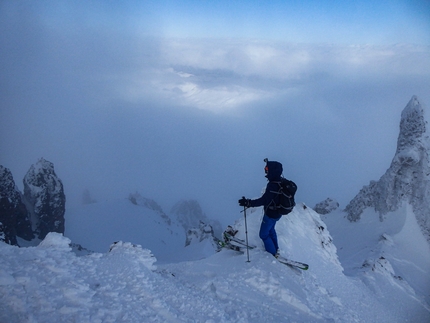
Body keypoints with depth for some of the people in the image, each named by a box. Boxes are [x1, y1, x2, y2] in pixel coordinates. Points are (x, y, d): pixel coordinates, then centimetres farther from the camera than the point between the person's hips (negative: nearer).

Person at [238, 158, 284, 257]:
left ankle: (272, 253, 24)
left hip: (271, 214, -9)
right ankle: (275, 249, 45)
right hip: (278, 212, 9)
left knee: (263, 234, 11)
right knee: (271, 229, 31)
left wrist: (248, 203, -37)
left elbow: (263, 200, -36)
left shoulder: (273, 185, -34)